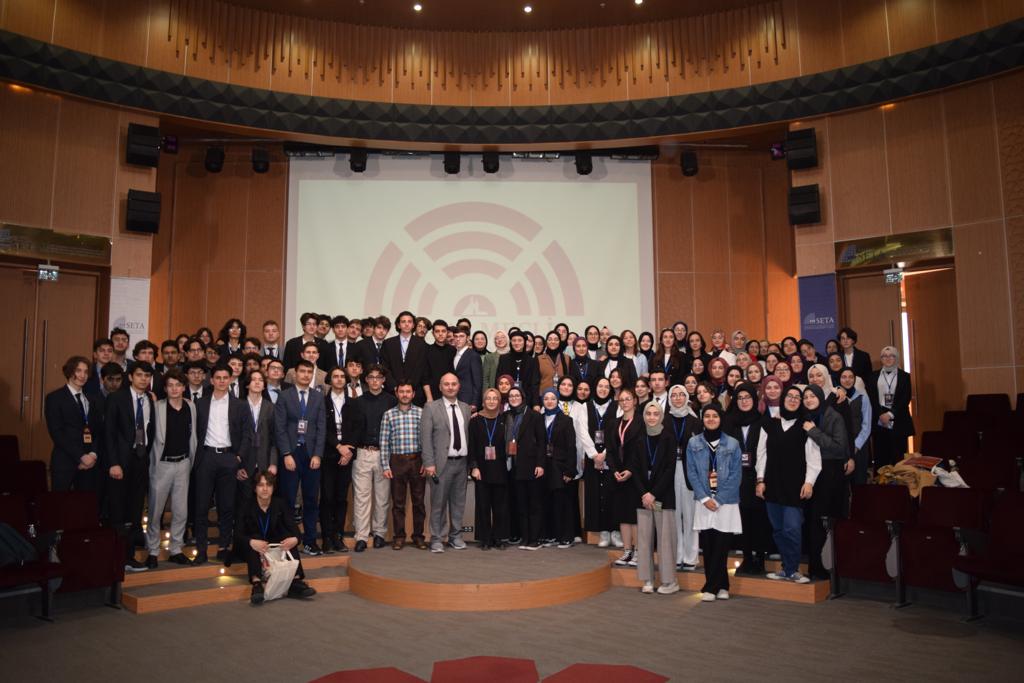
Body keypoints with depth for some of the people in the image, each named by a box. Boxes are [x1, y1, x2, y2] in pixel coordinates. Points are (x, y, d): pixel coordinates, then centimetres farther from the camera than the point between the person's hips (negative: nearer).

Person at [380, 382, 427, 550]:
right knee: (398, 502, 5)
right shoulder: (389, 414, 4)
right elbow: (384, 442, 2)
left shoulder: (421, 413, 4)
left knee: (418, 501, 6)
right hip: (397, 461, 0)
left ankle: (418, 535, 16)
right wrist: (385, 466, -3)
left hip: (417, 461, 0)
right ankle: (399, 536, 15)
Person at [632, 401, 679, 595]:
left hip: (663, 496, -4)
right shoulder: (640, 440, 9)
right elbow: (635, 469, 7)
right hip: (644, 496, 4)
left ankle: (669, 581, 6)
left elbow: (670, 469, -7)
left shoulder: (668, 439, -2)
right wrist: (643, 493, -6)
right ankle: (648, 579, 12)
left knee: (665, 537, -3)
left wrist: (655, 494, -12)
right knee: (644, 537, 4)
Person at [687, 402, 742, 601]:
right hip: (703, 502, 1)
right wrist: (705, 498, -9)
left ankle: (710, 587, 6)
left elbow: (735, 476, -3)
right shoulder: (693, 443, 4)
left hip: (727, 502, -1)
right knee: (708, 546, 3)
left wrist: (718, 500, -10)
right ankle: (721, 585, 17)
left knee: (721, 546, -2)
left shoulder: (732, 444, 0)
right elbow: (692, 473, 1)